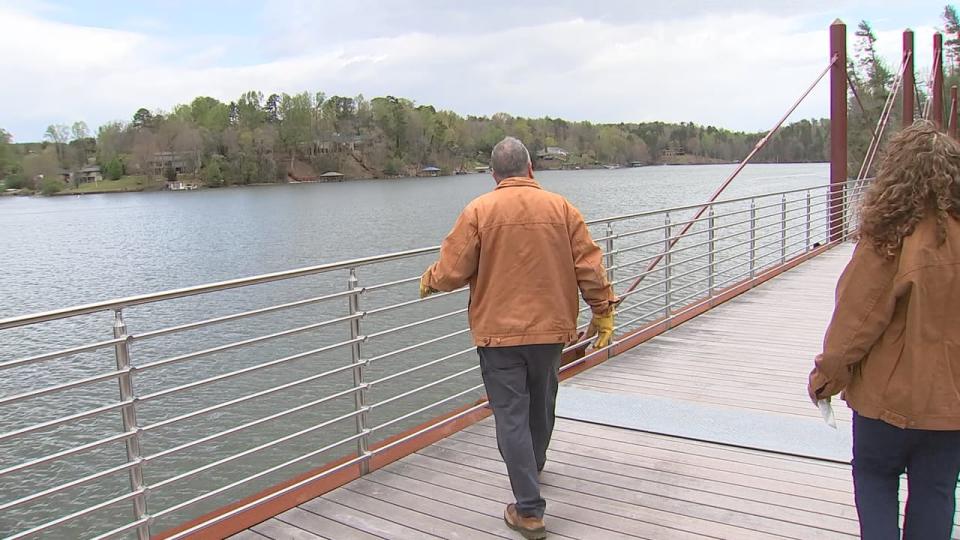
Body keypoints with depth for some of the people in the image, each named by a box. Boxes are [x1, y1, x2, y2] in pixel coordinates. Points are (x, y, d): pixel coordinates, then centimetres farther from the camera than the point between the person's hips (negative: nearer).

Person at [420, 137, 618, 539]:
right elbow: (589, 267, -2)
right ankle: (533, 467, 47)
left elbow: (453, 271, -9)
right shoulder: (560, 207, -1)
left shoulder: (479, 211, -8)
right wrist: (604, 312, 9)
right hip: (550, 328, 4)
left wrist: (428, 281, 12)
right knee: (541, 406, 23)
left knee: (511, 417, 3)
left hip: (499, 332, -3)